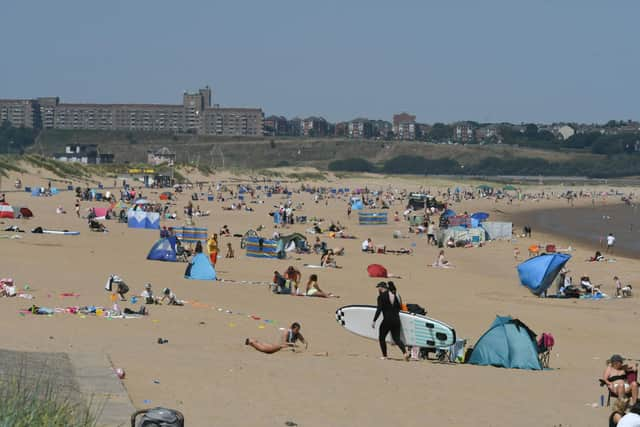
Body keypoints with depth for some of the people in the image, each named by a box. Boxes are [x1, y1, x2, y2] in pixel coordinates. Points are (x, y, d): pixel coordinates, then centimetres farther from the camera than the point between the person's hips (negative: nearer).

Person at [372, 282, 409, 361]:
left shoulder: (381, 296, -7)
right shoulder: (394, 295, 12)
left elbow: (379, 310, -14)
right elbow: (398, 307, 17)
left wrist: (374, 321, -12)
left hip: (387, 320, -6)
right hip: (396, 320, 6)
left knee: (381, 338, 13)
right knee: (397, 339, 7)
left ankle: (384, 356, 11)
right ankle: (405, 353, -15)